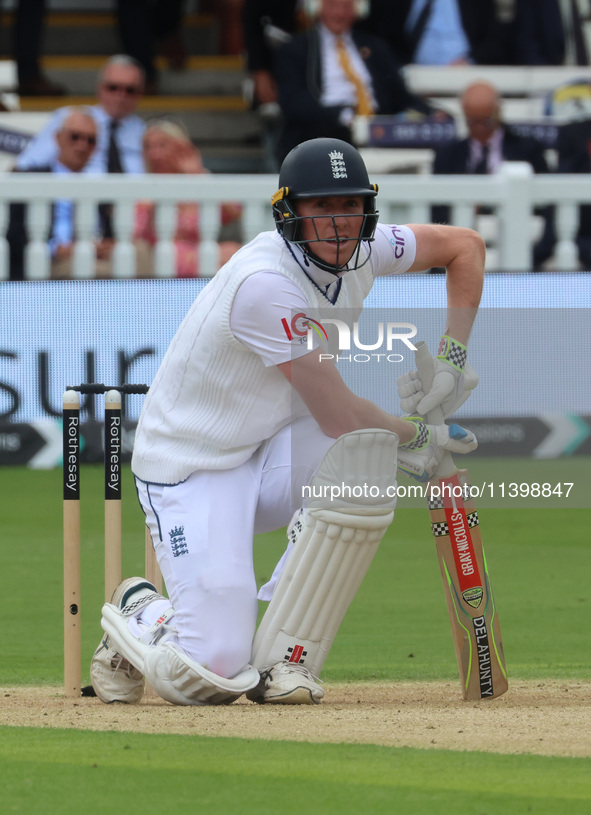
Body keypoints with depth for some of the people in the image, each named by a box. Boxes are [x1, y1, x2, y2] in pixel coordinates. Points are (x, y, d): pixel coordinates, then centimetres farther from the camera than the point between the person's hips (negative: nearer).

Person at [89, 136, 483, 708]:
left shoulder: (363, 250, -4)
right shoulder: (266, 282, -28)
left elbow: (464, 245, 12)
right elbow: (337, 416, -25)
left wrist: (451, 360, 2)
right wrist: (420, 436, -8)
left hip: (269, 456, 8)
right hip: (193, 470, -7)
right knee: (211, 677, -21)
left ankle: (282, 658, -15)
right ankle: (141, 617, 19)